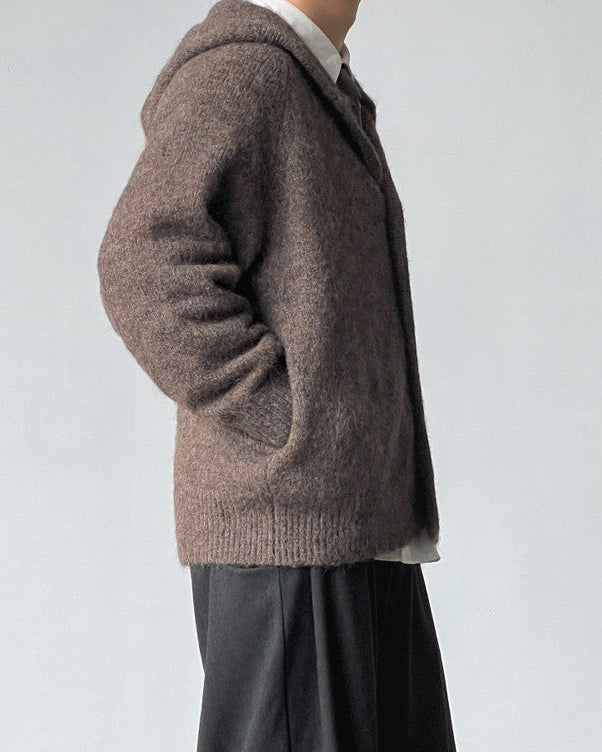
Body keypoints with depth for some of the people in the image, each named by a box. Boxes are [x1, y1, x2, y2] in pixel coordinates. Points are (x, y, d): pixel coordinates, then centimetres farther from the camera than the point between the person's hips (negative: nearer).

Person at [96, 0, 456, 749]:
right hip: (289, 526, -10)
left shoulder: (319, 90, 20)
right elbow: (146, 264, -25)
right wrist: (291, 430, -20)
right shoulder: (239, 70, -11)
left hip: (358, 527, 10)